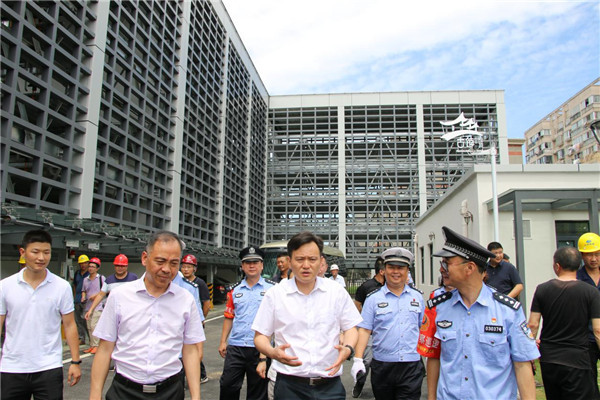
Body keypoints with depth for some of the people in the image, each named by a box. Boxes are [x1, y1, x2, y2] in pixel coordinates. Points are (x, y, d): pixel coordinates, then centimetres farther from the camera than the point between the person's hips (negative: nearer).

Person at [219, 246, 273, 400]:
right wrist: (223, 342, 7)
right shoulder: (235, 290, 10)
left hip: (260, 348, -3)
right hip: (235, 346, 3)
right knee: (227, 386, 5)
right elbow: (229, 317, 13)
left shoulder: (272, 288, -3)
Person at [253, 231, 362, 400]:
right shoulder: (274, 294, -2)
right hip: (289, 385, -1)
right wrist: (272, 352, -19)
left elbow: (350, 328, 8)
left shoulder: (337, 291, 2)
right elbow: (260, 336, 1)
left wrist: (348, 349, -13)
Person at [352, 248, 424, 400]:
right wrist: (358, 360, -10)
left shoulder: (417, 297, 8)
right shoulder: (373, 298, 1)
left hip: (412, 367, 1)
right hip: (382, 366, 0)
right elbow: (364, 330, -3)